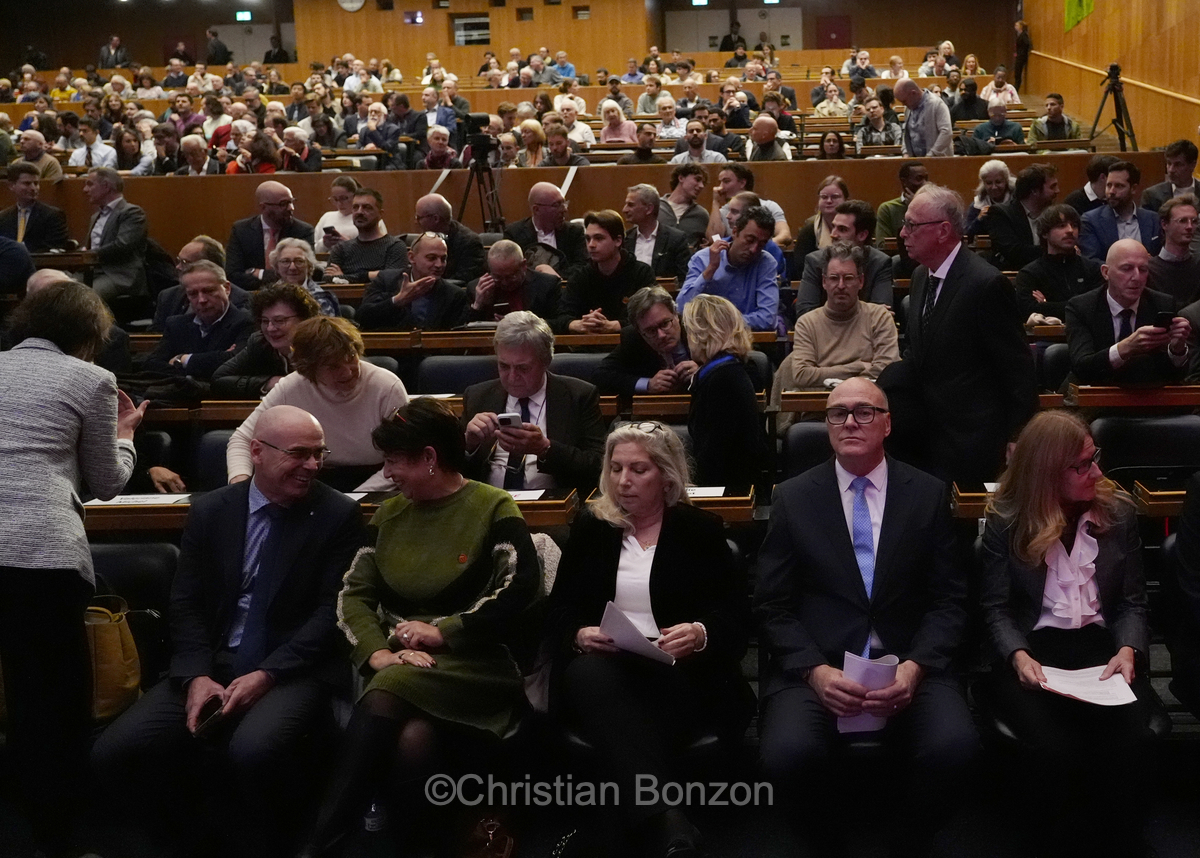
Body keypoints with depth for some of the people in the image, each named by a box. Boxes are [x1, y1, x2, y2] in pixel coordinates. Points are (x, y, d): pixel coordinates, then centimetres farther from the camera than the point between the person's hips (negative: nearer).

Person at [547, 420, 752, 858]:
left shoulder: (701, 529, 11)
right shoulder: (589, 528, 17)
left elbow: (737, 616, 5)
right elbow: (558, 611, 13)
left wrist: (700, 634, -18)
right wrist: (580, 635, -12)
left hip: (677, 672, -2)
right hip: (602, 668, 2)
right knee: (588, 673, -39)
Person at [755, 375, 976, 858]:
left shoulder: (929, 495, 9)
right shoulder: (793, 498, 8)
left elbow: (949, 599, 6)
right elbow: (772, 606, 4)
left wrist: (916, 666, -12)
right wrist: (815, 670, -13)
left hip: (909, 664, 1)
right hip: (815, 666, 0)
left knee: (955, 746, -28)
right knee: (787, 753, -30)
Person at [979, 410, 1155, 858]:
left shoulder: (1119, 512, 9)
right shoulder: (1005, 521, 1)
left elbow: (1133, 601, 10)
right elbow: (996, 607, 1)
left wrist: (1128, 650, -10)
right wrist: (1018, 656, -18)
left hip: (1102, 646, 2)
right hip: (1033, 650, -2)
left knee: (1130, 744, -28)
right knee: (1053, 750, -30)